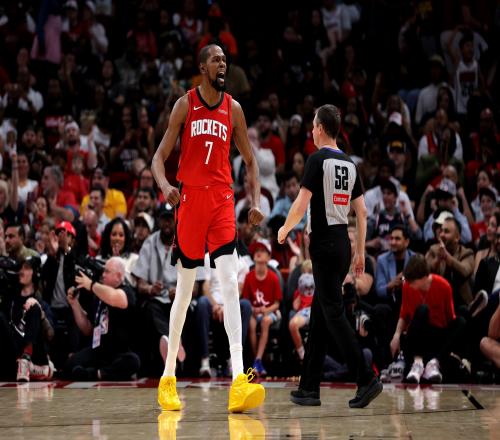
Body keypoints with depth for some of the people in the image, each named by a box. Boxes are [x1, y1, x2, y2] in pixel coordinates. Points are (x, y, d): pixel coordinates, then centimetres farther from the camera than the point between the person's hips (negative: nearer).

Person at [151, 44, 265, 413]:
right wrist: (165, 185, -19)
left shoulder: (234, 109, 10)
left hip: (223, 199, 1)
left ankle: (238, 380, -23)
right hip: (191, 198, -1)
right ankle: (168, 377, 19)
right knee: (185, 290, 5)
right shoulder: (185, 105, 3)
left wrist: (256, 201, 3)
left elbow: (250, 159, 17)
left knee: (231, 284, -13)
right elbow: (160, 156, 2)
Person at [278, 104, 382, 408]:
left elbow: (301, 205, -14)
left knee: (334, 314, -8)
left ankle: (367, 379, -17)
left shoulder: (318, 160, -10)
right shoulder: (350, 164, 12)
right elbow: (362, 212, 13)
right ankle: (309, 388, 14)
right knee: (319, 315, 12)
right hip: (343, 243, 8)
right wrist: (360, 252, 18)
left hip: (325, 244, -8)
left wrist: (285, 230, 4)